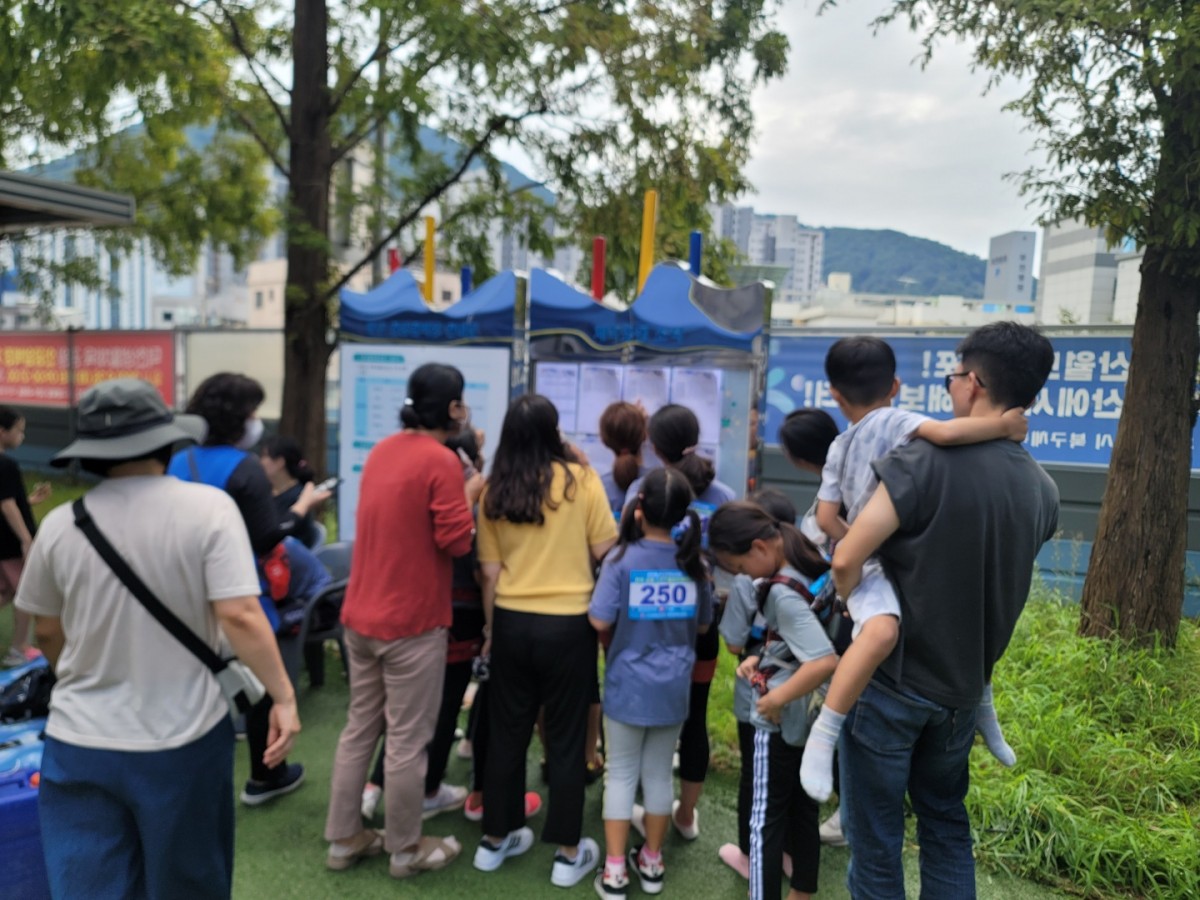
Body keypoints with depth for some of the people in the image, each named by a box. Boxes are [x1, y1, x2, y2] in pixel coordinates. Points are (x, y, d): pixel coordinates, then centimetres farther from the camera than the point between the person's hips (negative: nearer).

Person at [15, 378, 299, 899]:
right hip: (184, 738, -2)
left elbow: (47, 632, 10)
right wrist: (283, 696, -11)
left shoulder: (60, 524, -4)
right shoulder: (208, 508, -14)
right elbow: (239, 616, -21)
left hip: (79, 743, 2)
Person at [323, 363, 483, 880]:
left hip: (361, 615, 8)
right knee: (407, 741, 5)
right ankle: (406, 850, 20)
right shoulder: (441, 461, -16)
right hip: (412, 621, -8)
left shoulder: (382, 451, 9)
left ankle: (343, 839, 29)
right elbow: (457, 541, -17)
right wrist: (469, 494, -2)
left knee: (359, 728, 17)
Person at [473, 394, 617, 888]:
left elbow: (489, 573, 3)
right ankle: (569, 853, 23)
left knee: (506, 732, 17)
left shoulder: (494, 491, 1)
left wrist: (490, 628, 13)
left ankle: (495, 839, 33)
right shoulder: (581, 480, -8)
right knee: (565, 737, 10)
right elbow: (605, 553, -4)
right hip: (567, 624, -3)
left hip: (512, 622, 3)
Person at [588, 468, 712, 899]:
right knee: (659, 773, 16)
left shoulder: (622, 560, -15)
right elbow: (703, 625, 6)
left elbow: (599, 621, -17)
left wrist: (627, 626, 2)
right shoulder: (694, 563, -5)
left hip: (628, 686, -3)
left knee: (621, 774, 11)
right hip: (673, 688, 3)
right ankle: (652, 862, 31)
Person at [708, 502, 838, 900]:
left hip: (782, 721, -8)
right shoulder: (812, 569, 0)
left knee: (766, 821, 6)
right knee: (804, 812, 20)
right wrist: (765, 659, 4)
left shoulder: (783, 591, -27)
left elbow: (825, 661, -34)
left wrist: (776, 699, -23)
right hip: (812, 718, 8)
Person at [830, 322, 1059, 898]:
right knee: (946, 825, 24)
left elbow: (847, 561, -23)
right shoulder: (1043, 492, 0)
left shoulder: (926, 462, -21)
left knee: (875, 838, 9)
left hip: (891, 681, -6)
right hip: (963, 687, 6)